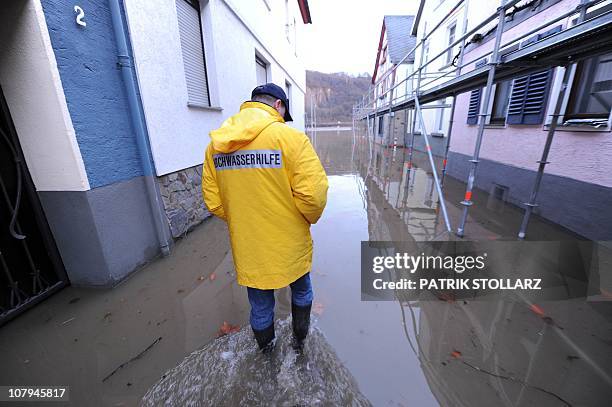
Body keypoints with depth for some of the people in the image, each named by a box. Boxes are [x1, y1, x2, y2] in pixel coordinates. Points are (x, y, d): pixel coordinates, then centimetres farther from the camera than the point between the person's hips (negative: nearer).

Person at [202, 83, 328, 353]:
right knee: (301, 292, 28)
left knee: (260, 306, 26)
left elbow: (213, 202, 1)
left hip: (247, 249, 4)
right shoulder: (290, 137, -17)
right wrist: (310, 218, -1)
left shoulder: (215, 144, -1)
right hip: (289, 247, -3)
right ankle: (299, 340, 52)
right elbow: (313, 195, -22)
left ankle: (266, 347, 54)